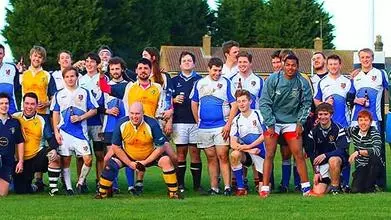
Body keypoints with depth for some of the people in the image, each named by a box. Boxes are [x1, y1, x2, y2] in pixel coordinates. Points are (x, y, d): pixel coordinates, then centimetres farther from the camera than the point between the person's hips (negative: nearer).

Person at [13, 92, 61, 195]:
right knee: (20, 191, -6)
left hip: (37, 156, 0)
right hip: (20, 160, 0)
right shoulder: (15, 118, 2)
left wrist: (54, 149, -22)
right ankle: (32, 187, 31)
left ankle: (53, 188, -20)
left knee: (55, 158, -31)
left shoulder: (41, 121, 4)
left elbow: (51, 138, 0)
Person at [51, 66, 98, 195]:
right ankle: (68, 187, 8)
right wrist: (56, 132, 3)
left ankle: (80, 183, 6)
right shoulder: (59, 95, 10)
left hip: (80, 131, -1)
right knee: (65, 160, 0)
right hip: (64, 132, 1)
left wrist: (80, 118, -9)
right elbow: (55, 114, 12)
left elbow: (93, 110, 6)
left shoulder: (85, 93, 6)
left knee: (88, 159, -12)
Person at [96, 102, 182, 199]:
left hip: (149, 157, -1)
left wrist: (146, 162, -21)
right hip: (127, 156, 1)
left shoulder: (152, 124, -24)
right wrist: (129, 163, -15)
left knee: (166, 161, -24)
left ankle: (173, 192, -11)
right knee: (111, 164, -19)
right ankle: (102, 193, 1)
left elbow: (161, 147, -17)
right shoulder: (122, 124, -20)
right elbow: (115, 147, -10)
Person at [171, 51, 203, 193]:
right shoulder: (174, 81, 14)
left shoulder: (200, 80, 10)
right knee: (181, 152, -1)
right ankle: (180, 184, 2)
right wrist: (174, 100, -7)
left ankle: (197, 184, 2)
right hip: (179, 121, 1)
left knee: (195, 152, -2)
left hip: (196, 121, -1)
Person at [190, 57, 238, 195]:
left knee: (223, 156, -9)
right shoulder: (199, 83, 11)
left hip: (221, 126, -3)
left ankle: (227, 187, -9)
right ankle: (214, 188, 9)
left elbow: (234, 105, -2)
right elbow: (194, 104, 19)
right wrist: (198, 122, 10)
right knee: (211, 158, 6)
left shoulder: (226, 83, 1)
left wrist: (228, 124, -10)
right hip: (204, 127, 3)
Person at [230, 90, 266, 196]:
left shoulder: (258, 115, -6)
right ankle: (240, 188, -22)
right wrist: (249, 150, -20)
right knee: (234, 155, -34)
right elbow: (233, 144, -7)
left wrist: (249, 146, -19)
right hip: (246, 153, 2)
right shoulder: (236, 120, 1)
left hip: (261, 153, -2)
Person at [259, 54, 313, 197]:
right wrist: (270, 124, -12)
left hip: (292, 122, 2)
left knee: (299, 154, -2)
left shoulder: (302, 83, -6)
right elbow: (264, 103, -8)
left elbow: (306, 104, 5)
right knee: (269, 155, -4)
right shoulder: (273, 80, -11)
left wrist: (300, 122, -3)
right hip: (273, 121, -1)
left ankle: (306, 187, 4)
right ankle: (265, 188, -1)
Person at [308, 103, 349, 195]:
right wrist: (316, 172, -3)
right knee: (318, 192, -13)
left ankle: (335, 187, -20)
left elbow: (342, 150, -19)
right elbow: (312, 154, 5)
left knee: (333, 160, -41)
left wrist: (325, 155, -30)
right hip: (322, 164, 3)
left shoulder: (338, 129, -10)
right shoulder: (314, 132, 2)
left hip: (339, 160, -3)